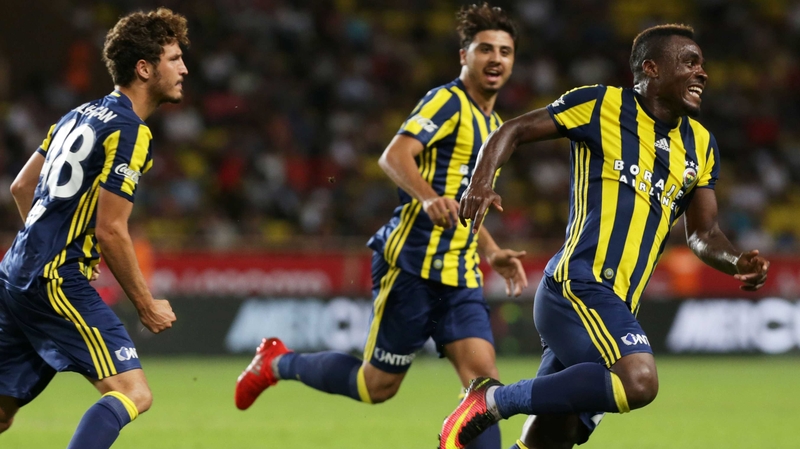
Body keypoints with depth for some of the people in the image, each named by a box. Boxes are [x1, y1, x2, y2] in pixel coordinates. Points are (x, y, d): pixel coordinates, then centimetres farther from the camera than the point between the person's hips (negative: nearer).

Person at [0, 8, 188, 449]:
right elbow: (109, 230, -15)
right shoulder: (129, 132, -11)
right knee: (133, 393, -16)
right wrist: (146, 305, -7)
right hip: (56, 281, -9)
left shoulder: (81, 114, 16)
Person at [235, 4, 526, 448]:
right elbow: (394, 156, -23)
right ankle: (278, 362, 25)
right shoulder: (448, 100, -8)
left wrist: (492, 253, 20)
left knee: (483, 378, -11)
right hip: (413, 264, -7)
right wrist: (428, 197, -40)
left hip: (460, 277, 8)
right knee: (377, 386, 1)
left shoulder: (494, 125, 20)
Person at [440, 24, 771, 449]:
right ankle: (492, 400, -17)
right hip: (578, 285, -8)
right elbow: (513, 131, 5)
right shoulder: (600, 105, 0)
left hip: (618, 306, 8)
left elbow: (703, 233, 23)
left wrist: (737, 262, 2)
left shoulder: (700, 146, 18)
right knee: (638, 381, -30)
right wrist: (481, 182, -13)